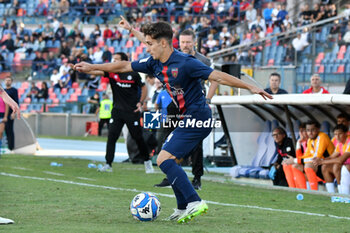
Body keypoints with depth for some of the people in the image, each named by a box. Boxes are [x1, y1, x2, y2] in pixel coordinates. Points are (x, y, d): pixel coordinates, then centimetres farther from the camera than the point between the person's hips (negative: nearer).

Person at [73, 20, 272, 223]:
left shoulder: (185, 63, -19)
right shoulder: (155, 63, 7)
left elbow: (218, 76, -20)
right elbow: (125, 66, 17)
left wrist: (250, 87, -23)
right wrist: (92, 67, 20)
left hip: (197, 119, -9)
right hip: (188, 119, 9)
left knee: (164, 159, -14)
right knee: (169, 161, 13)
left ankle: (194, 202, -19)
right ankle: (184, 209, 19)